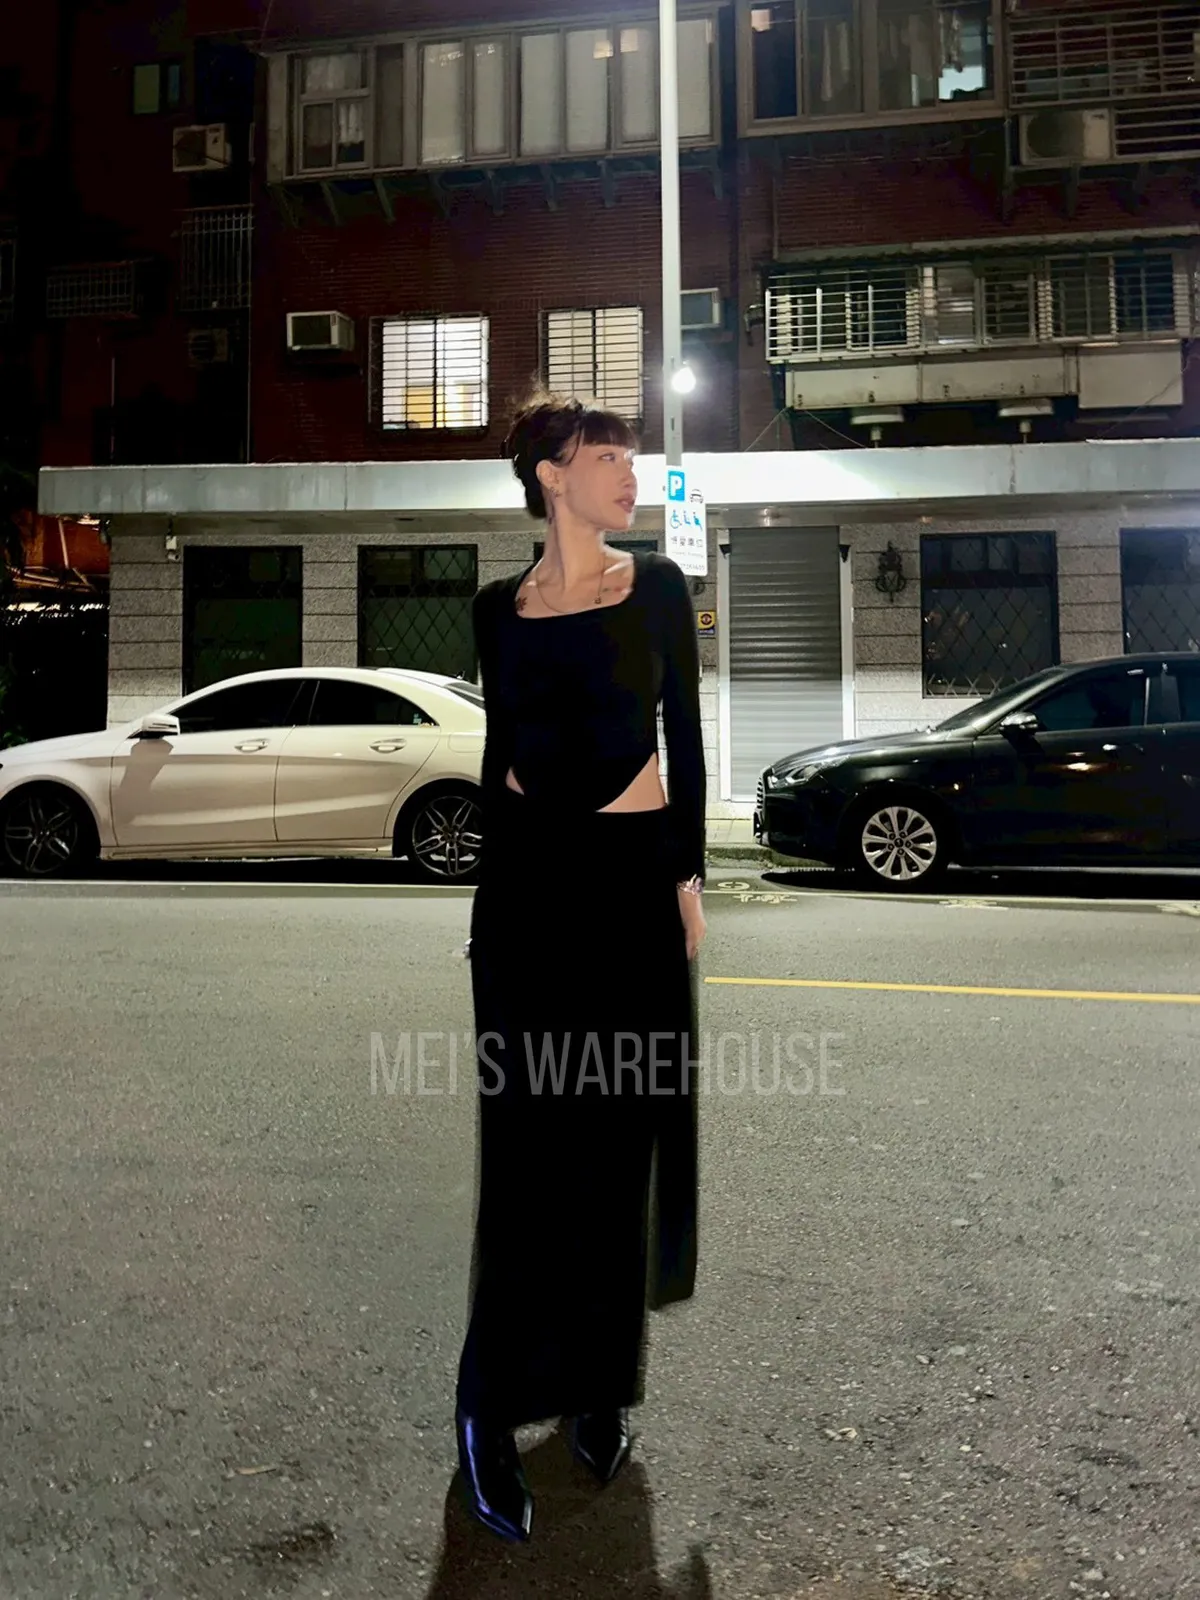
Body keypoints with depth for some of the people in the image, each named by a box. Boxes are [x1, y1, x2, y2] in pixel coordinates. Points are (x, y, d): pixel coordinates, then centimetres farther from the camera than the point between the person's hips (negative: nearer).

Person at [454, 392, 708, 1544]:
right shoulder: (500, 608, 6)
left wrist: (687, 875, -2)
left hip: (635, 876, 0)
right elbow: (501, 753, 11)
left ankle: (597, 1377, 26)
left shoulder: (656, 586, 4)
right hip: (529, 885, 0)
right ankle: (492, 1402, 14)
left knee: (621, 1132, 7)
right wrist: (492, 887, 10)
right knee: (533, 1138, 0)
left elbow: (684, 737, 3)